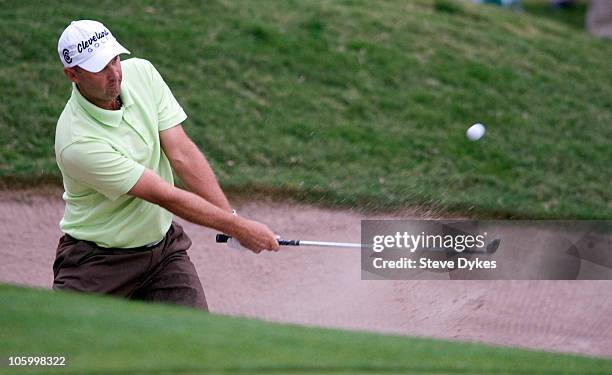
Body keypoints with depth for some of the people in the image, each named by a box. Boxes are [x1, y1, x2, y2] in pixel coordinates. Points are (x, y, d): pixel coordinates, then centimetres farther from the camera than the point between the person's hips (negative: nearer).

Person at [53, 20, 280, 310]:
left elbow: (181, 153, -9)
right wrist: (238, 227, -20)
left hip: (163, 245, 5)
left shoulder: (141, 73, -8)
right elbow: (166, 196, -24)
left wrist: (231, 216, -17)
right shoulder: (77, 143, -28)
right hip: (98, 261, -5)